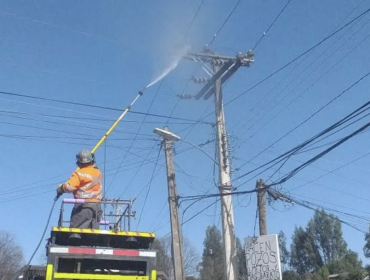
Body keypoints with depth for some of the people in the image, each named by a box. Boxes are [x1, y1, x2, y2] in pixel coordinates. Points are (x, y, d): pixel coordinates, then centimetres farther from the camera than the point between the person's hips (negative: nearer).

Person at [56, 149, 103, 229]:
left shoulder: (79, 173, -9)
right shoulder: (98, 172, 11)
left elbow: (69, 187, -18)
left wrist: (60, 188, 0)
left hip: (84, 205, -6)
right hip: (97, 206, 7)